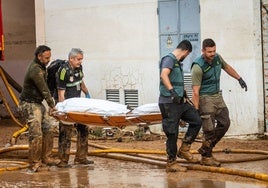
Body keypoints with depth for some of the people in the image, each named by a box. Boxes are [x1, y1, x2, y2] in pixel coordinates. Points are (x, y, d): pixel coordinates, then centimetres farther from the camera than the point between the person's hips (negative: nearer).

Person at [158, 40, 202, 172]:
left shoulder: (178, 62, 19)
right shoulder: (169, 59, -11)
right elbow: (163, 75, -31)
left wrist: (182, 91, 48)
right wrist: (172, 91, -41)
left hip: (179, 102, 9)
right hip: (168, 103, -9)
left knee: (196, 120, 6)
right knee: (172, 134, -4)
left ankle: (184, 150, 13)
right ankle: (171, 164, 5)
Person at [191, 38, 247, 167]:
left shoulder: (217, 58, -2)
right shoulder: (198, 67, -24)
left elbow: (227, 67, 22)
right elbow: (195, 91, -24)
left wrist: (239, 79, 22)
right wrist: (196, 110, -24)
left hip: (217, 96, 8)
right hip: (205, 98, -8)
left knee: (225, 123, 7)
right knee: (209, 129, -7)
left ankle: (205, 149, 17)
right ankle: (206, 157, 5)